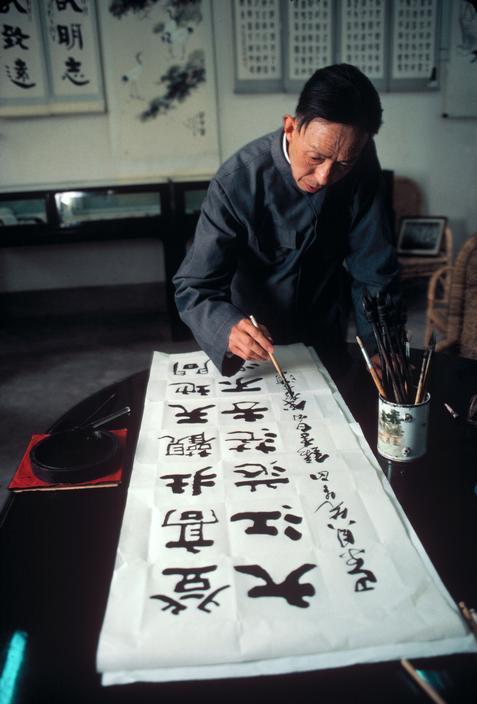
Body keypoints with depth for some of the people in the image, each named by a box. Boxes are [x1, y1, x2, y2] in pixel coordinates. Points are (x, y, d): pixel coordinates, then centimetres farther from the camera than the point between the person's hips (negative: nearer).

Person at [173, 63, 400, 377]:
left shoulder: (362, 168, -15)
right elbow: (193, 287, -25)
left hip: (326, 342, 1)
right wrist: (230, 329, -45)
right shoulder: (238, 181, -25)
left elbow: (373, 269, -10)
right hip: (254, 342, -1)